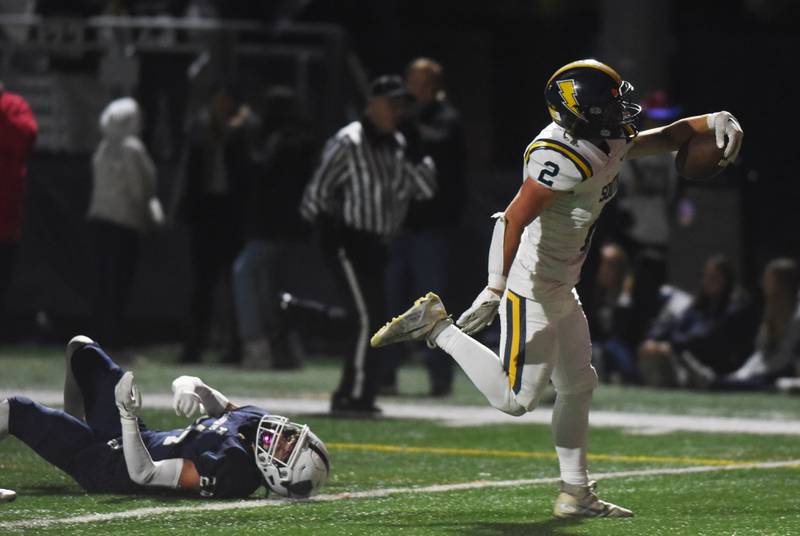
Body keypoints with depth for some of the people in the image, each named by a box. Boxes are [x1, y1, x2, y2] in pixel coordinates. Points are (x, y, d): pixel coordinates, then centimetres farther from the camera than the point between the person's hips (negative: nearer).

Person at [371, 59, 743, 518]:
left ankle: (577, 494, 22)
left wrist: (712, 122, 8)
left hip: (559, 288, 10)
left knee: (578, 386, 14)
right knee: (517, 398, -8)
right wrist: (496, 287, -31)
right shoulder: (567, 157, -25)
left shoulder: (610, 144, 5)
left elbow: (660, 140, 24)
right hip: (529, 287, -10)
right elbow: (515, 218, -28)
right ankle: (436, 326, 2)